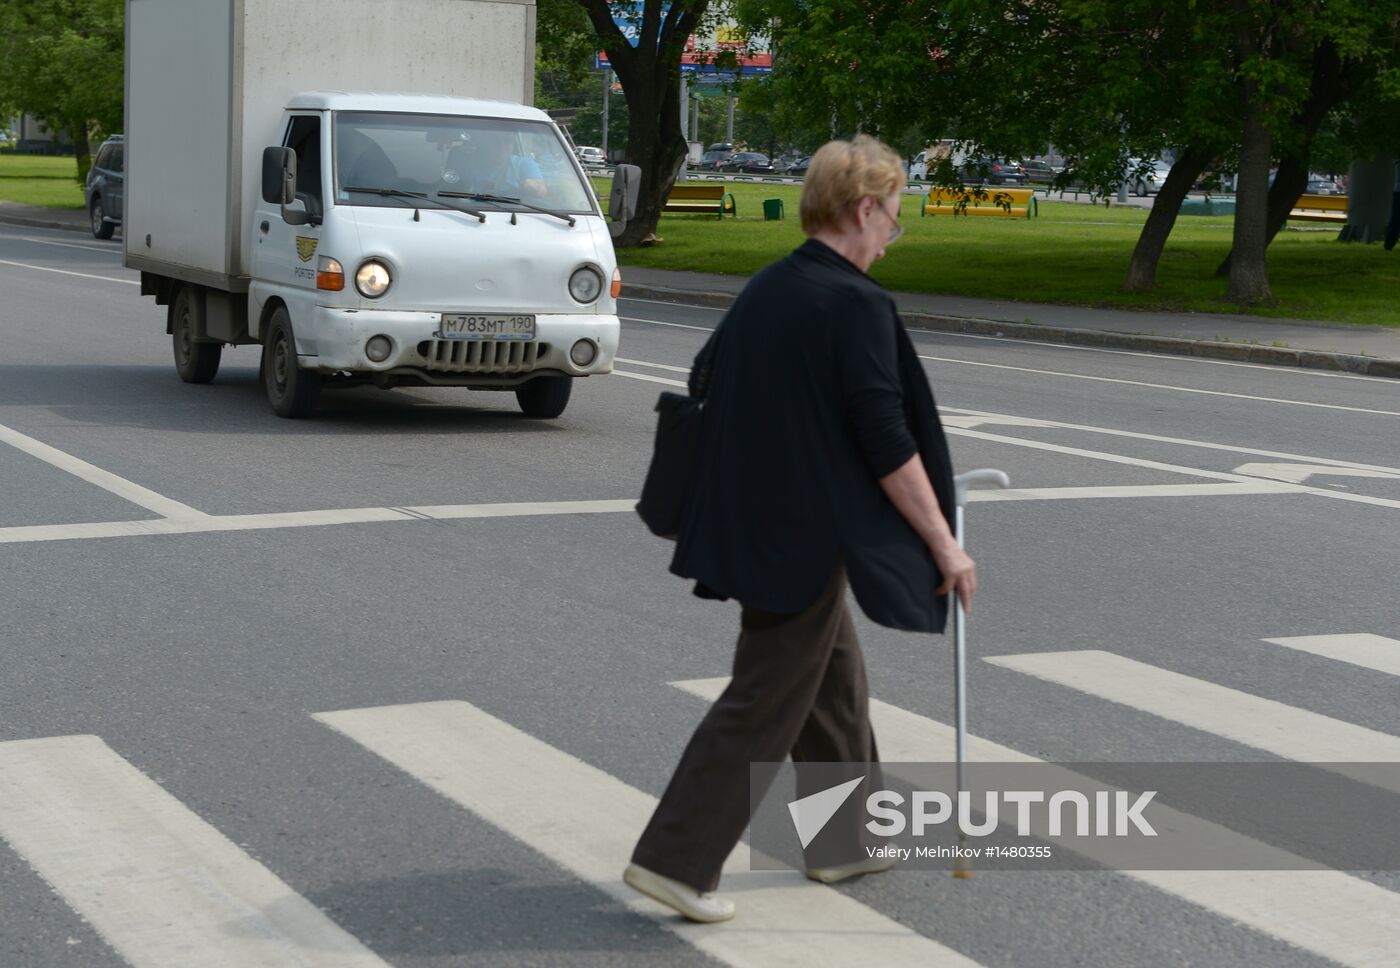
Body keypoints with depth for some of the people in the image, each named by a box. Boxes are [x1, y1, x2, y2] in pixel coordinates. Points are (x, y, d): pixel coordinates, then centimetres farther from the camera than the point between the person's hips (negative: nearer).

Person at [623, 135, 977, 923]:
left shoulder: (765, 291, 9)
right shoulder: (856, 304, -16)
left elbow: (706, 386, 20)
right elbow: (887, 440, -20)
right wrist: (944, 544, -14)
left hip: (749, 524, 9)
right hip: (805, 535, -9)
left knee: (835, 680, 21)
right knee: (767, 704, -2)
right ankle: (676, 859, -1)